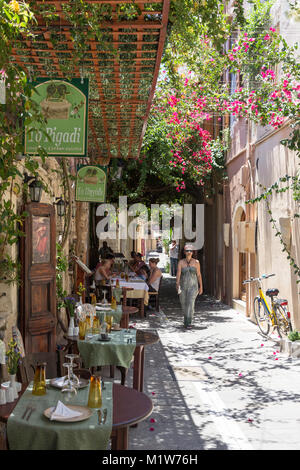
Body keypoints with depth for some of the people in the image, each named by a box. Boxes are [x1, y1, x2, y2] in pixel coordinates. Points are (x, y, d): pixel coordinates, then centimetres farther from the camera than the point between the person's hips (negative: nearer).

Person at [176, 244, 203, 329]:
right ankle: (186, 318, 40)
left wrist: (201, 286, 4)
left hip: (193, 286, -2)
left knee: (190, 303, -18)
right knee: (184, 304, 13)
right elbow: (178, 274, -11)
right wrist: (177, 284, -26)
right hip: (183, 286, 2)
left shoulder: (196, 262, 0)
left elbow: (199, 275, 4)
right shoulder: (181, 262, 0)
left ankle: (188, 323, -18)